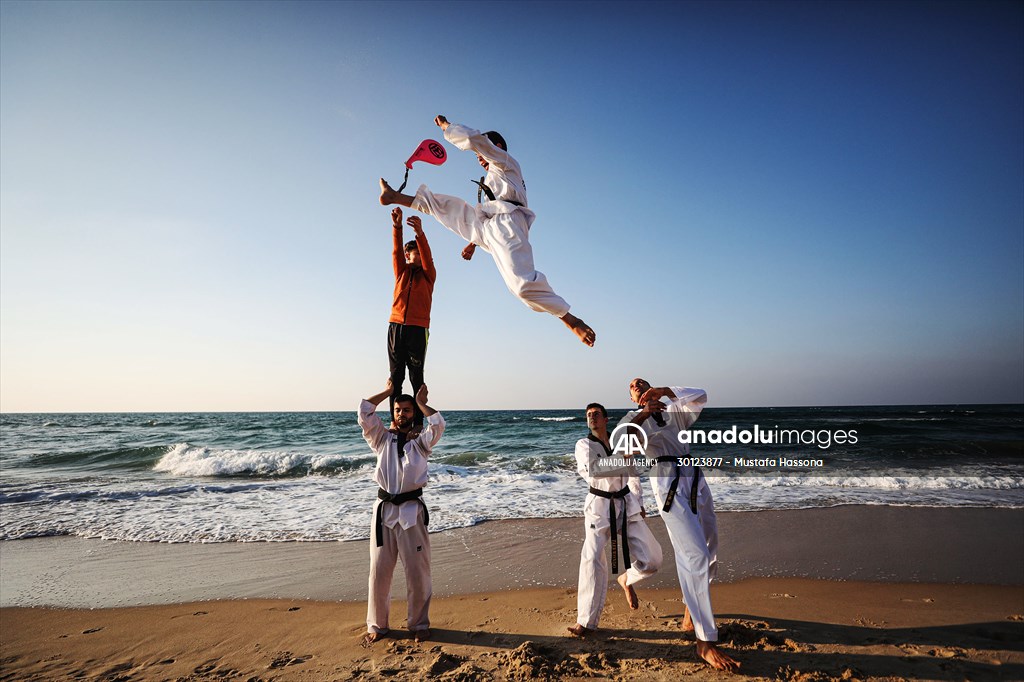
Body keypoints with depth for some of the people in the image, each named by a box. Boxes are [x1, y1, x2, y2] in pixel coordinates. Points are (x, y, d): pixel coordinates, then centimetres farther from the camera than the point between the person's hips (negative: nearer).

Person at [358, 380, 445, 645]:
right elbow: (364, 413, -1)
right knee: (379, 572, 7)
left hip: (412, 511, -1)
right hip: (384, 510, 1)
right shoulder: (382, 439, 11)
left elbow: (438, 424, -11)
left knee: (417, 572, 3)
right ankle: (377, 626, 25)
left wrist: (421, 402, 2)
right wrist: (387, 391, 7)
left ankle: (419, 624, 21)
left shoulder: (420, 442, 8)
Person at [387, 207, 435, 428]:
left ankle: (418, 423, -5)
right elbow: (397, 250, 3)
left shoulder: (428, 275, 12)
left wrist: (420, 233, -24)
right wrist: (397, 227, -14)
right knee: (396, 376, 1)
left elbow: (427, 255, -6)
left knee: (417, 377, -4)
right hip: (395, 326, 3)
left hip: (418, 328, -2)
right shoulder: (402, 271, 18)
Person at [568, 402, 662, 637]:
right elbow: (592, 470, -26)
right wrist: (622, 458, -30)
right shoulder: (584, 445, -6)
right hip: (599, 506, -3)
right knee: (593, 560, -11)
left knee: (651, 560, -4)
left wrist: (639, 502, 17)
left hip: (627, 505, 4)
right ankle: (586, 622, 3)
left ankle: (627, 580, 31)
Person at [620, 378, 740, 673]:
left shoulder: (673, 412, 21)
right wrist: (644, 413, -15)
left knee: (709, 550, 12)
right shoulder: (634, 418, 12)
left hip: (695, 479, 6)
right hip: (668, 482, -6)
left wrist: (665, 391, -7)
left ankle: (691, 617, 31)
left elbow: (700, 397, 4)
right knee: (695, 554, -15)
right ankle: (705, 641, -11)